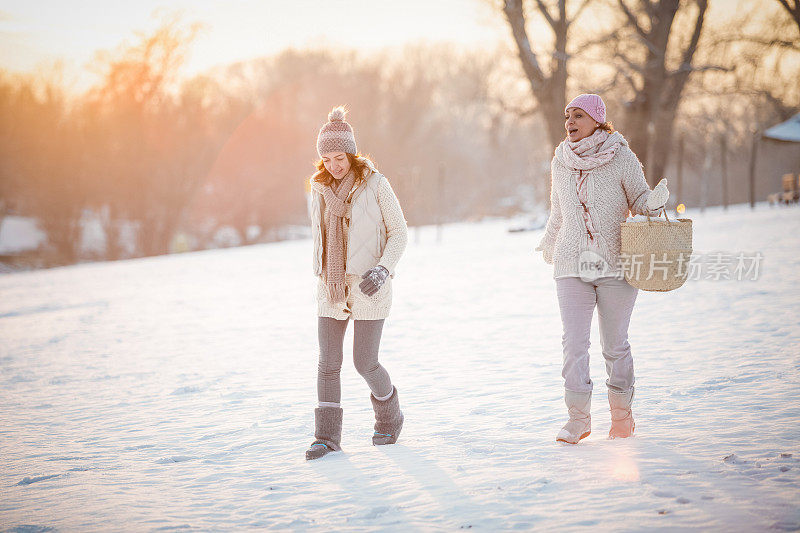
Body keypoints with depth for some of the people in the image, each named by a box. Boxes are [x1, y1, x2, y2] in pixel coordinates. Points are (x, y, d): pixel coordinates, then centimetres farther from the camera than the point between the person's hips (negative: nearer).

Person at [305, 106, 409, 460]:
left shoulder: (375, 184, -8)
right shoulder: (319, 189, 6)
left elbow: (399, 232, -4)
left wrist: (383, 269, -18)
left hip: (368, 288, -4)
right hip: (332, 288, 4)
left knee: (365, 363, -2)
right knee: (328, 363, -2)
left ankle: (389, 418, 24)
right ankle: (327, 437, 4)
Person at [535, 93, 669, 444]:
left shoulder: (621, 158, -4)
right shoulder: (560, 162, 7)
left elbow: (640, 200, 4)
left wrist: (655, 201, -18)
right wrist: (549, 245, 32)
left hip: (616, 266, -2)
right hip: (572, 266, 3)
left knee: (614, 343, 5)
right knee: (573, 342, -7)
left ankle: (621, 412, 22)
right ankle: (578, 418, 0)